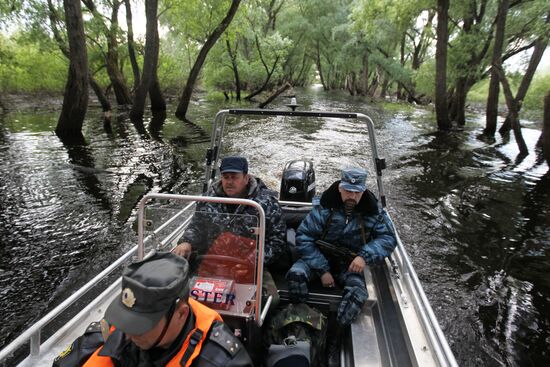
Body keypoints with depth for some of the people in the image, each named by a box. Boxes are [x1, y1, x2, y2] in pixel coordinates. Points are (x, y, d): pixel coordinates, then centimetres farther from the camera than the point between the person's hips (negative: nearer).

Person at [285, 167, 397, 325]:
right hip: (320, 258, 0)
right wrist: (322, 270, -21)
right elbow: (303, 237, -18)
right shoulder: (324, 208, -18)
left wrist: (365, 256, -23)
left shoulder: (372, 212, -10)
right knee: (296, 273, -28)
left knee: (358, 293, -30)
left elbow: (388, 237, -4)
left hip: (349, 264, 1)